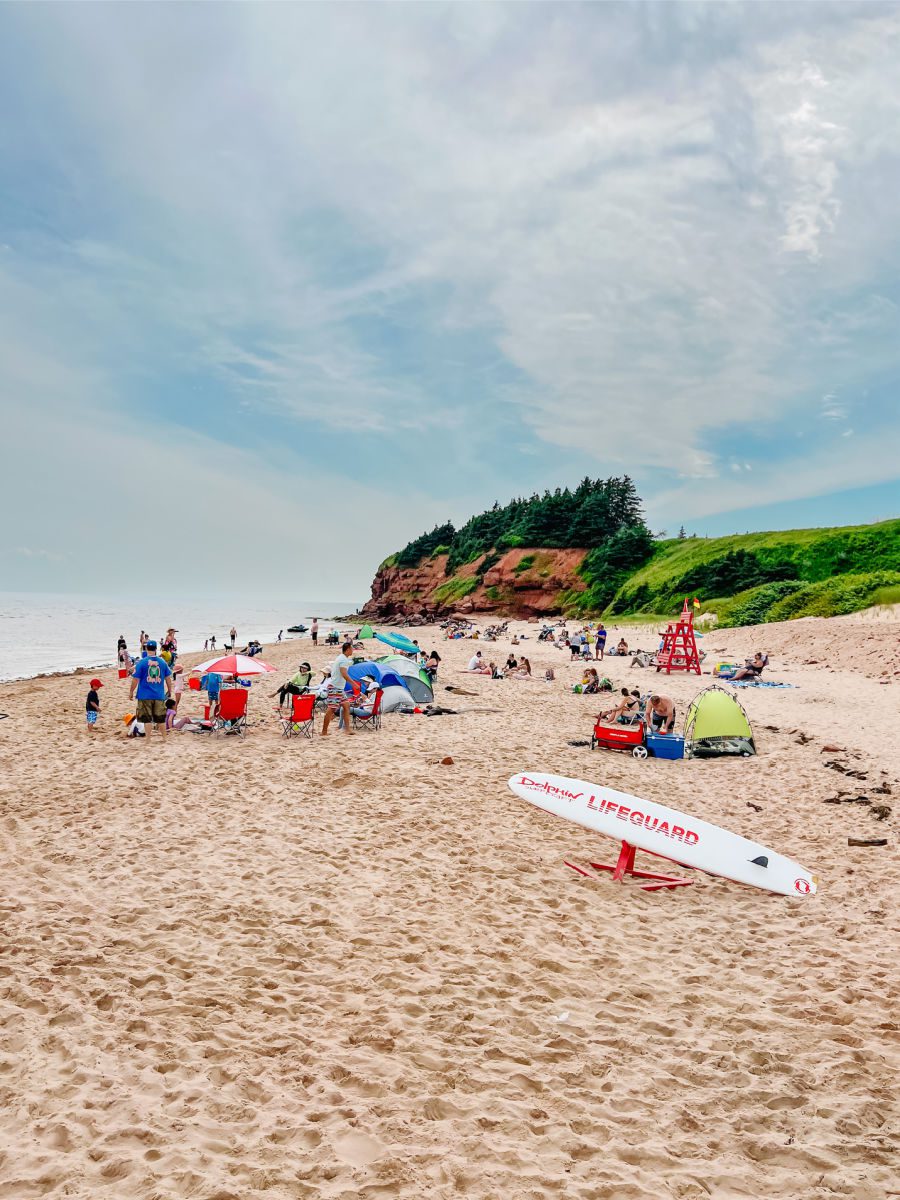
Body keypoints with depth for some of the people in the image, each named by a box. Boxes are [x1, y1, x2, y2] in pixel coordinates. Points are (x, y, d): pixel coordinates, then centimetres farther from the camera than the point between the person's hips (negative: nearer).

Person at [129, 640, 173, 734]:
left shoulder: (141, 662, -7)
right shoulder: (162, 662, 1)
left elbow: (135, 679, -6)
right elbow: (168, 678, 7)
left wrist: (131, 692, 6)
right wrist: (169, 690, 20)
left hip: (145, 695, -2)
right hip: (159, 695, 2)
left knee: (147, 719, 5)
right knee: (161, 718, 13)